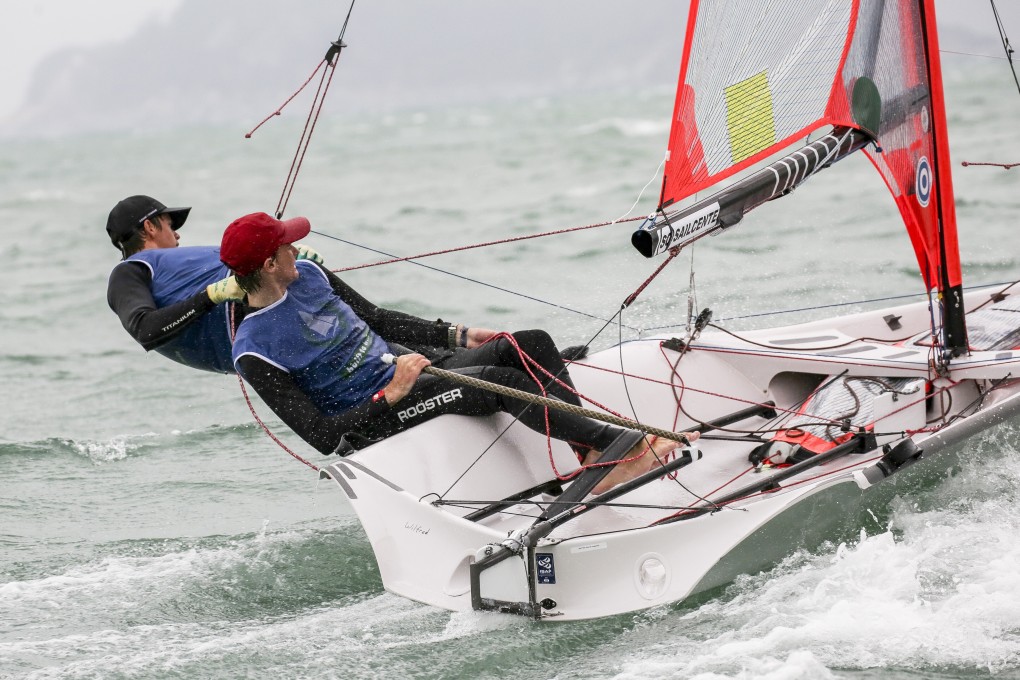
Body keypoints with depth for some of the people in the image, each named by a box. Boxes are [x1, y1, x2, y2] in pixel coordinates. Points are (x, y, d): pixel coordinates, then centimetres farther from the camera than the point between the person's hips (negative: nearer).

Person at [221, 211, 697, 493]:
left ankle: (595, 462, -18)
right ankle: (615, 441, -22)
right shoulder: (254, 354, -16)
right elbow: (322, 437, -18)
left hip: (409, 368, 8)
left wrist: (457, 336, 14)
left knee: (532, 345, -13)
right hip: (379, 415, -8)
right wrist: (390, 395, -25)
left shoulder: (306, 276, 6)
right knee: (501, 381, -28)